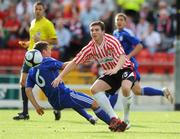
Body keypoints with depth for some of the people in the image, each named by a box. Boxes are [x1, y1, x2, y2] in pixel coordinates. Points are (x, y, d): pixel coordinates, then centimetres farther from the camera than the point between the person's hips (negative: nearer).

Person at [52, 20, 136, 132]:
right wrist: (60, 77, -12)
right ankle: (114, 118, -15)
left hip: (124, 69, -6)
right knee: (95, 89, -17)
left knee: (125, 87, -36)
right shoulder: (91, 48, -6)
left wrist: (115, 69, -55)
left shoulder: (111, 41, -21)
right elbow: (74, 62, -3)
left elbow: (122, 57, -36)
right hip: (110, 73, 6)